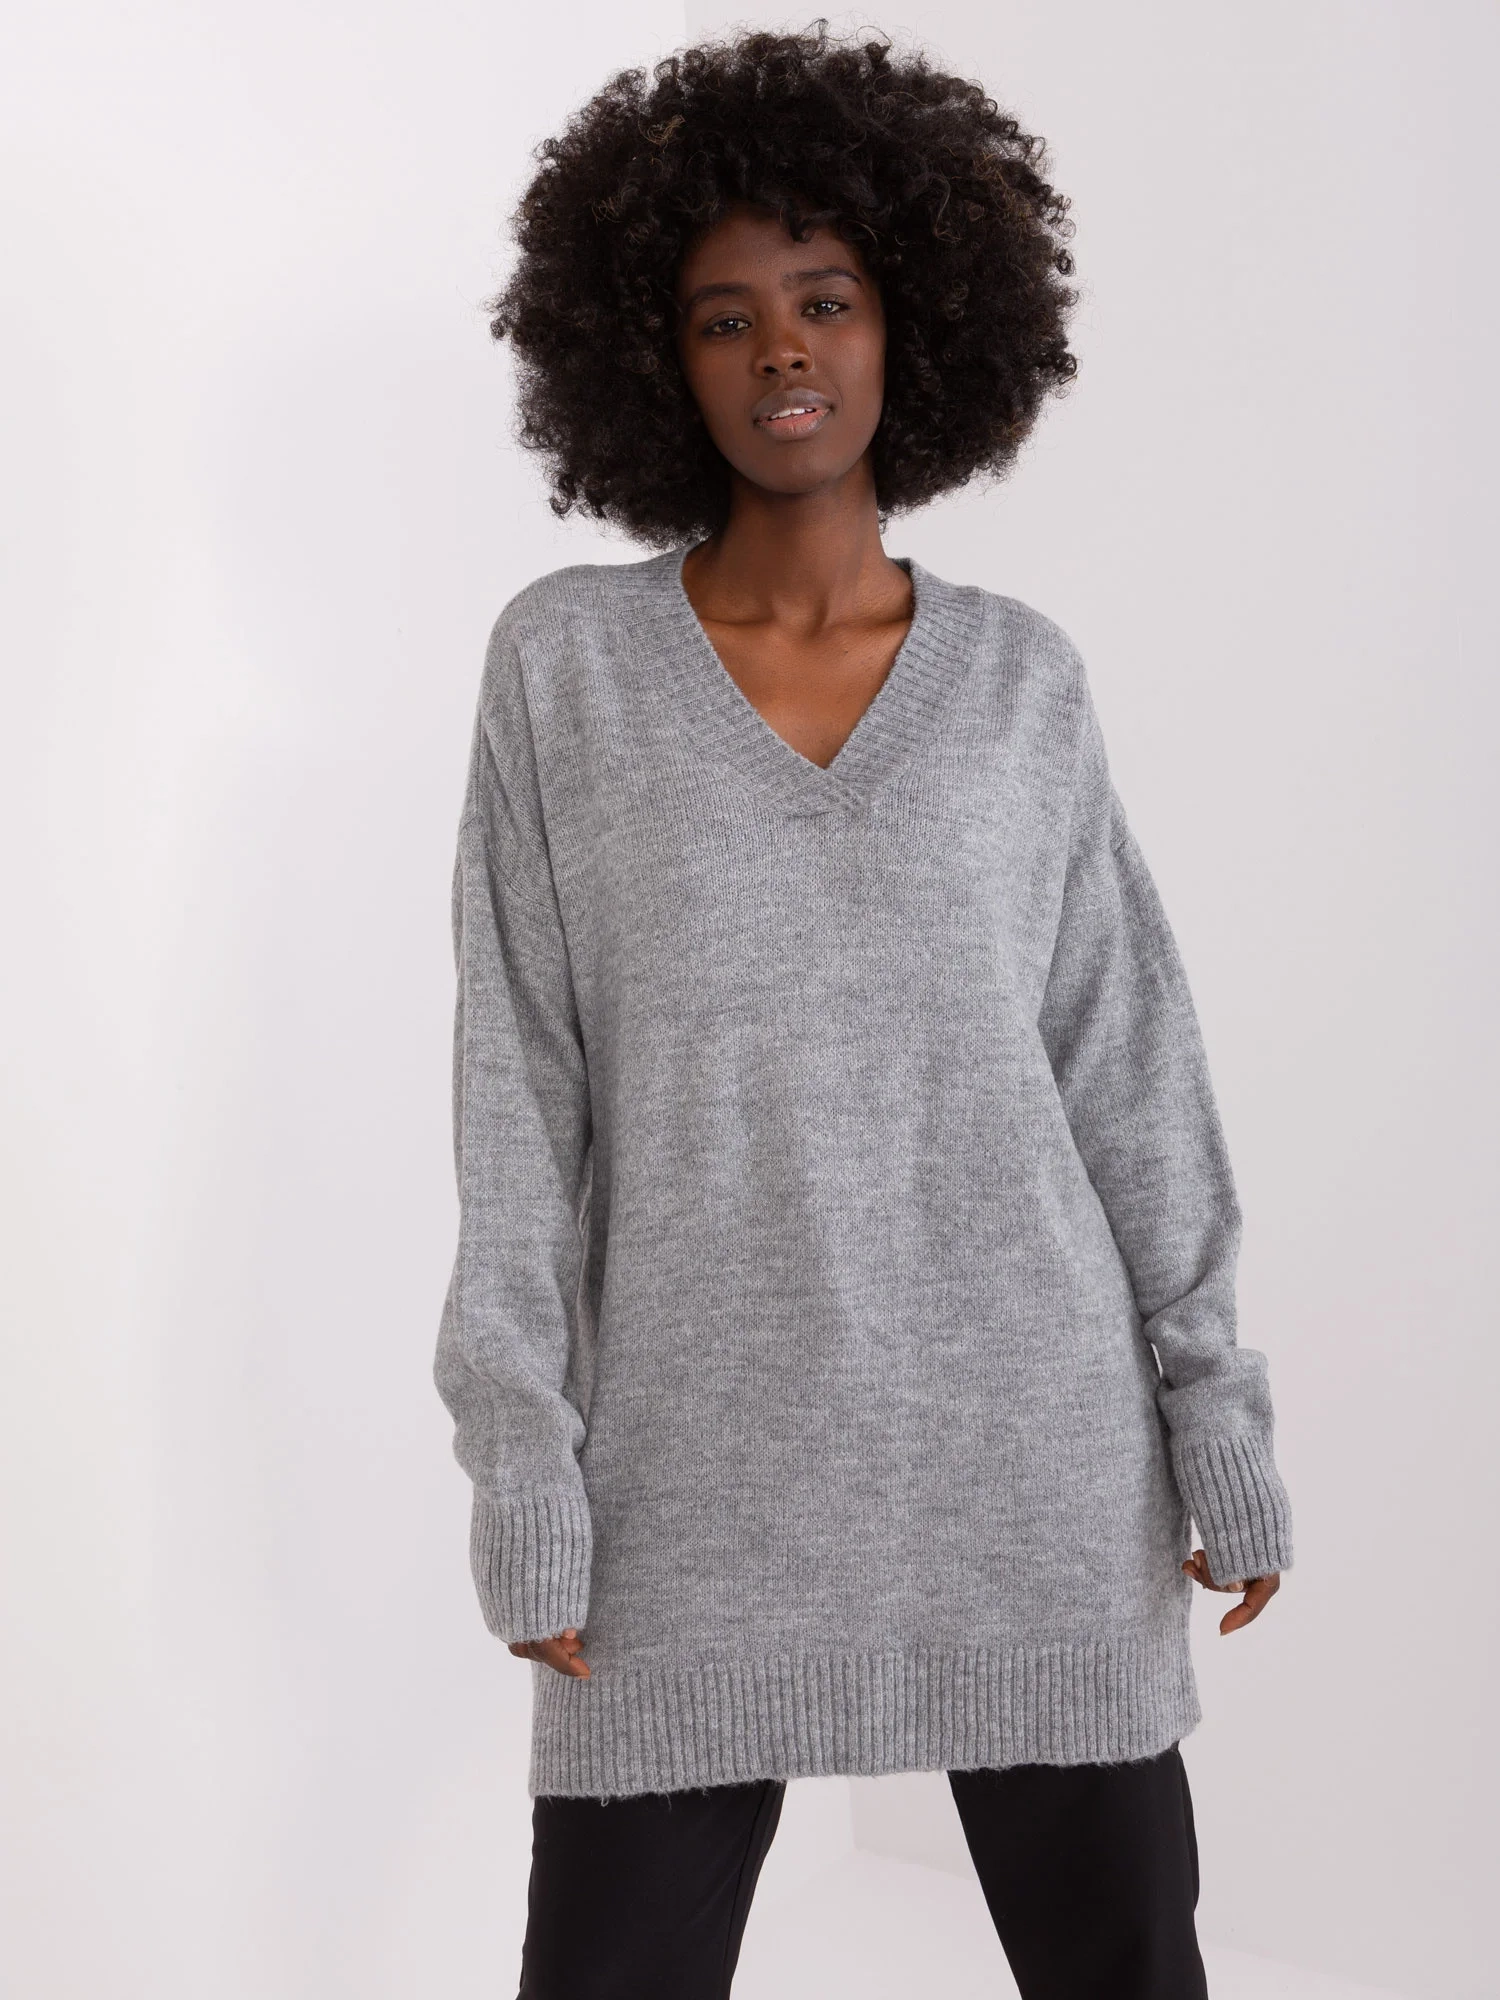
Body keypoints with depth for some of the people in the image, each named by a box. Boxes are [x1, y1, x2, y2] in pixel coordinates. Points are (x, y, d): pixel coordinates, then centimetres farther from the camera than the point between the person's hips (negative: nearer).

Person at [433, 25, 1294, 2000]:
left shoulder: (1021, 675, 4)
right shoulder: (563, 656, -1)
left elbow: (1127, 1063, 5)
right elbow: (519, 1085, -2)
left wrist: (1220, 1416, 2)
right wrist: (522, 1463, -5)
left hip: (1030, 1446, 2)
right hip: (700, 1454, -1)